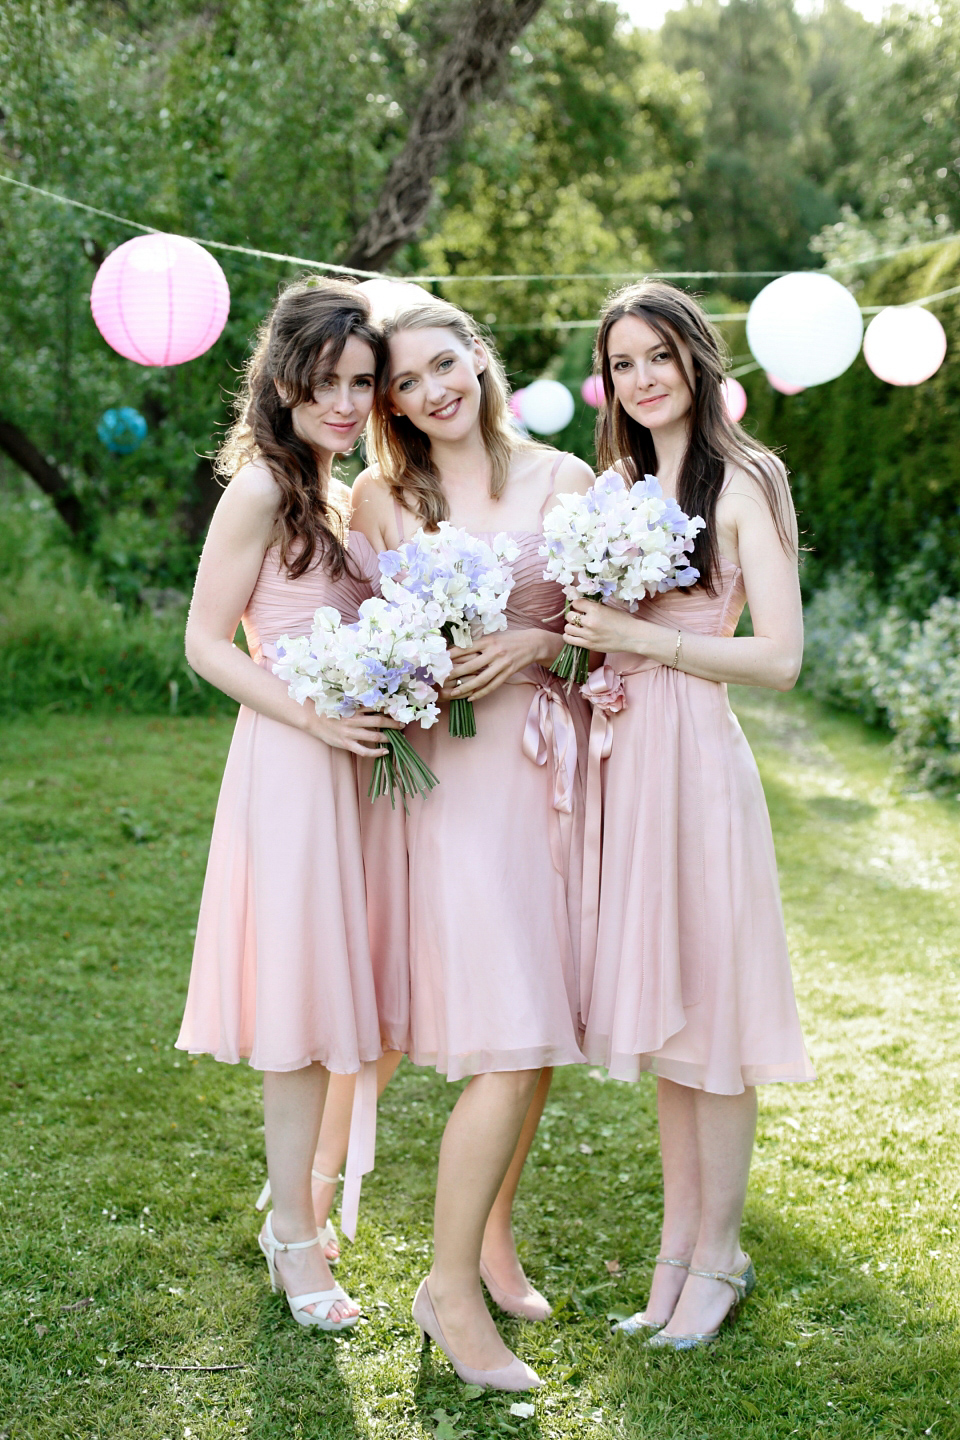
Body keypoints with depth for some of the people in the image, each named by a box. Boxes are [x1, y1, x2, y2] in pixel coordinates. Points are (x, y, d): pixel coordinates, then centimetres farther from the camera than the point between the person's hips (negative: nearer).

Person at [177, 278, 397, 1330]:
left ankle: (302, 1197, 29)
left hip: (357, 759, 8)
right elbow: (206, 642, -12)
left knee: (336, 999, 14)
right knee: (300, 1006, -1)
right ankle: (295, 1234, 12)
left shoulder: (341, 500, 16)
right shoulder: (261, 491, -9)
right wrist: (313, 716, -21)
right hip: (290, 766, -8)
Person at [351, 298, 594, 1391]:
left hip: (552, 760, 3)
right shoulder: (380, 497, 6)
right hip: (456, 772, -2)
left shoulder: (563, 479, 6)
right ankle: (450, 1285, 4)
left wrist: (537, 643, -11)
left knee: (537, 1025, 8)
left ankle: (491, 1235, 27)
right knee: (509, 1039, -9)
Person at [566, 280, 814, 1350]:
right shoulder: (615, 483, 14)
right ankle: (678, 1239, 23)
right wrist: (572, 638, 1)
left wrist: (639, 639, -15)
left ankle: (717, 1258, 14)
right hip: (619, 754, 7)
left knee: (707, 1017, 1)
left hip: (695, 753, -7)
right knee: (653, 1007, 12)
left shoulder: (741, 483, -6)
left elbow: (779, 657, -13)